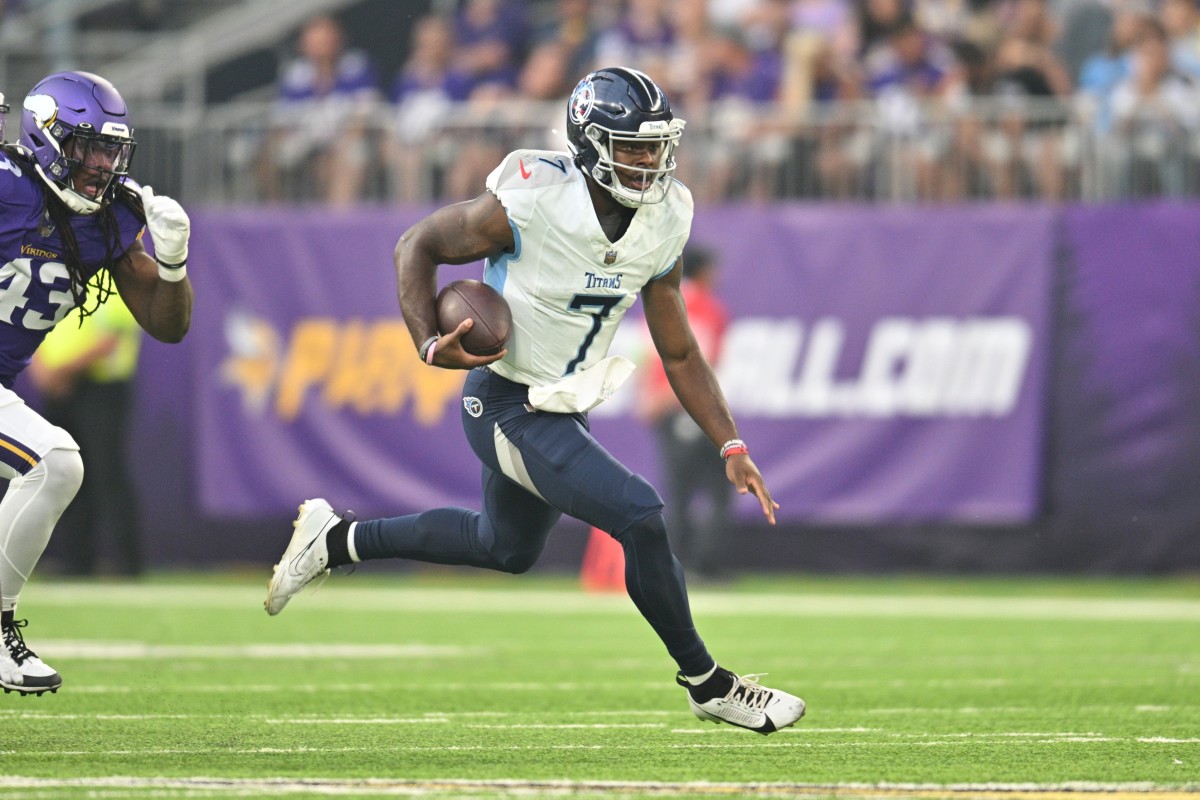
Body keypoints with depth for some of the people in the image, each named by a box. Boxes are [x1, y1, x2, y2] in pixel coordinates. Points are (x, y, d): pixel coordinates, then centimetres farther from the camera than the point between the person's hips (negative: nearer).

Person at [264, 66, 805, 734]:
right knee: (639, 517, -18)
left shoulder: (662, 227, -5)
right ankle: (707, 683, 0)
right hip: (508, 408, -8)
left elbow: (680, 355, 4)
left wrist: (731, 446, -2)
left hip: (562, 411, 8)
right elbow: (419, 245, -10)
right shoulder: (530, 205, -24)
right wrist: (430, 344, -24)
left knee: (507, 549, 26)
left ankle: (336, 540, 40)